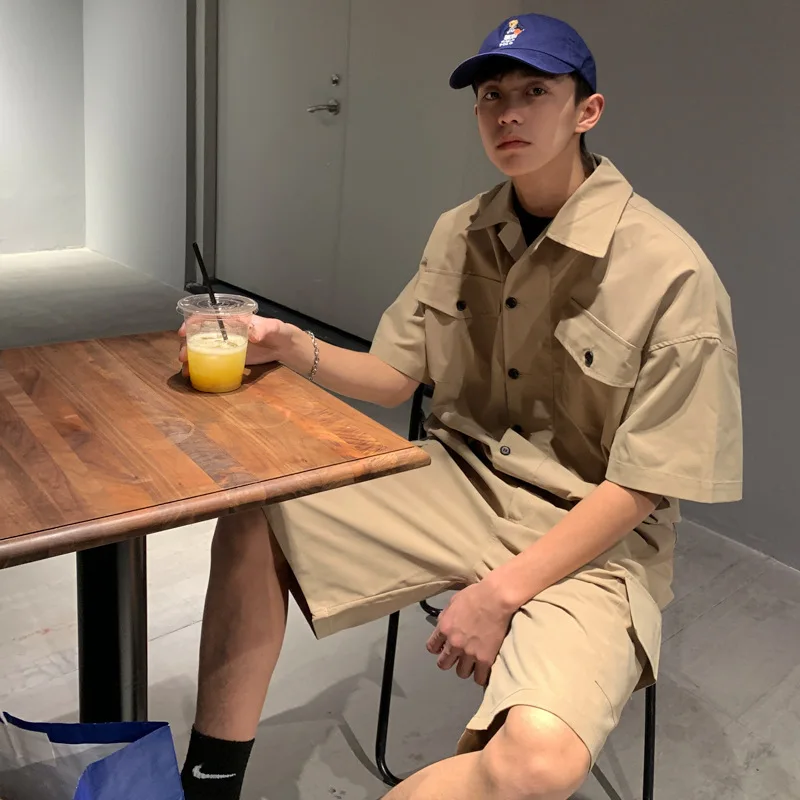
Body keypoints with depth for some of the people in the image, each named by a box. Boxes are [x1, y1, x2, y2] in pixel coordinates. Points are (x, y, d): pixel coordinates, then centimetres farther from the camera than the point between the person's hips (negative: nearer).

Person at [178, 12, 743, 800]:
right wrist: (294, 348, -12)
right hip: (459, 483, 5)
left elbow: (639, 488, -15)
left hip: (591, 537, -5)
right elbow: (396, 378, 7)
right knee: (257, 519, -7)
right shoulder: (458, 234, 1)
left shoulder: (671, 274, -18)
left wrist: (501, 592, -18)